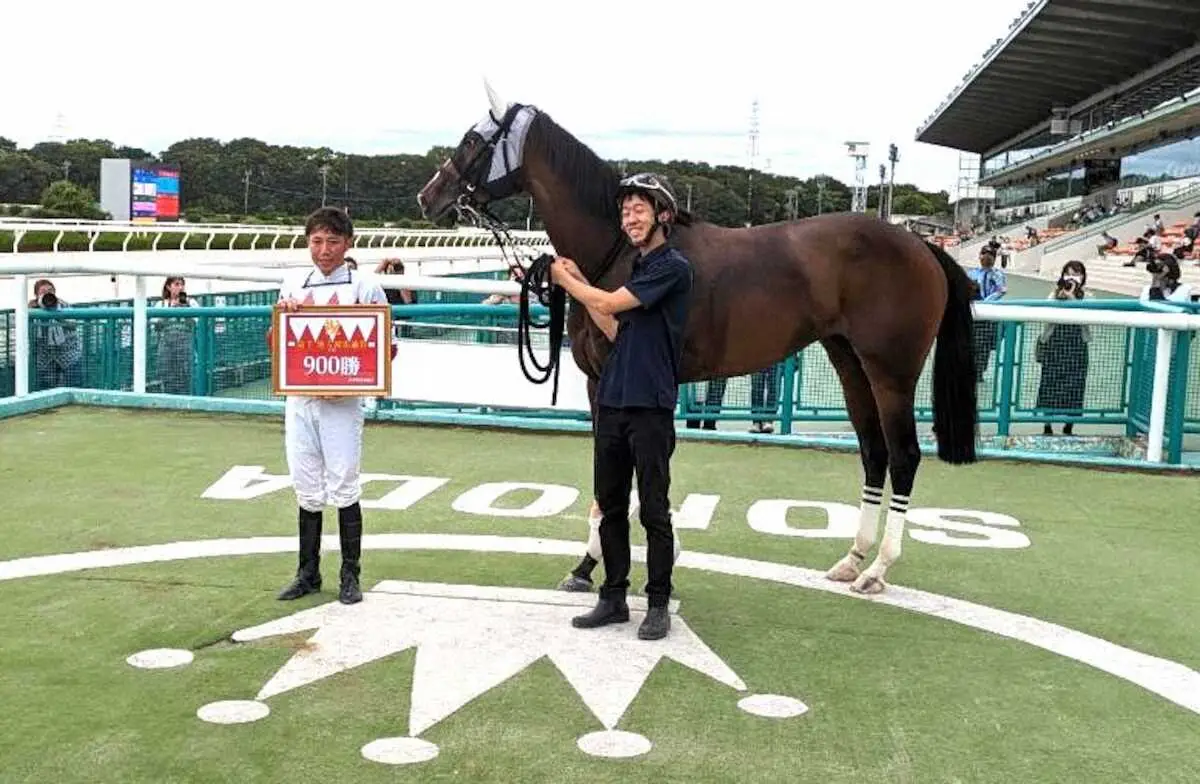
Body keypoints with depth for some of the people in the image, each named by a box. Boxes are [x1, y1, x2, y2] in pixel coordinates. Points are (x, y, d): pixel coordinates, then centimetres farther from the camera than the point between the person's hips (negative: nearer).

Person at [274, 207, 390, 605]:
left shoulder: (366, 287, -1)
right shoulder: (293, 284, 11)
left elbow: (387, 346, 0)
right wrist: (283, 315, -3)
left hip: (342, 402, -3)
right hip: (299, 399, 4)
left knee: (343, 489, -2)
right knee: (307, 490, 10)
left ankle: (350, 576, 10)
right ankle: (308, 573, 20)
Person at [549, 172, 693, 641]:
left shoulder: (673, 267, -10)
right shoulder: (639, 269, 17)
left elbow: (610, 304, -14)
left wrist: (566, 279, 1)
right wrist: (580, 283, 16)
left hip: (650, 408, -8)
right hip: (611, 404, 8)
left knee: (654, 512, 1)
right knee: (610, 508, 12)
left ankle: (658, 605, 11)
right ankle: (613, 598, 21)